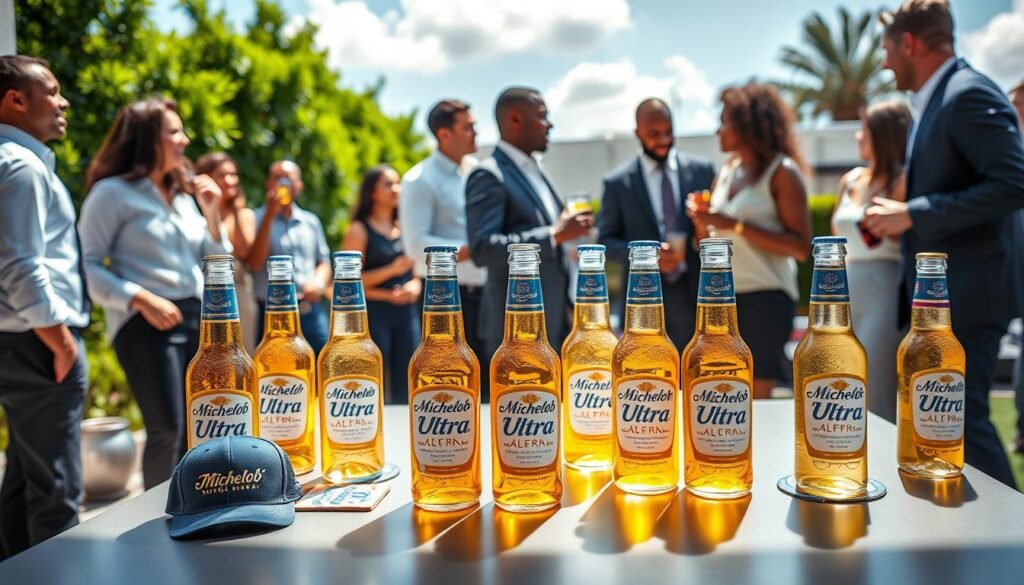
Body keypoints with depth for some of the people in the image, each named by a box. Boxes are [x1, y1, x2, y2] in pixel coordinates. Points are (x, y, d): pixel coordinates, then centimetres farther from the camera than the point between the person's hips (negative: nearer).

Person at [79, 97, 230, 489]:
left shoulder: (183, 195, 18)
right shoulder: (113, 192, -3)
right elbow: (87, 265, -9)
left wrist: (212, 214, 5)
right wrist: (140, 299, -19)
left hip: (197, 319, 7)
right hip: (146, 322, -7)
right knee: (167, 430, -12)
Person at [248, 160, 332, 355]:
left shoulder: (311, 221, 15)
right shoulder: (257, 219, 2)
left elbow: (324, 262, 18)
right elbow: (255, 263, -11)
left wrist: (318, 283, -5)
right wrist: (269, 216, -14)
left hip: (312, 312, 4)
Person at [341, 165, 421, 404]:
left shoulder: (404, 228, 15)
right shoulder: (359, 230, -1)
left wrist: (414, 286, -1)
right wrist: (391, 270, -15)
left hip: (407, 311, 5)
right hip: (374, 312, -5)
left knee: (406, 389, 4)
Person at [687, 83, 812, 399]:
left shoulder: (782, 172, -4)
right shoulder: (726, 173, 14)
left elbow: (801, 247, -13)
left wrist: (737, 226, -17)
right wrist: (702, 223, 0)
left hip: (765, 298, -6)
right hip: (723, 298, 6)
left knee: (755, 399, -4)